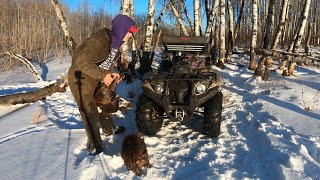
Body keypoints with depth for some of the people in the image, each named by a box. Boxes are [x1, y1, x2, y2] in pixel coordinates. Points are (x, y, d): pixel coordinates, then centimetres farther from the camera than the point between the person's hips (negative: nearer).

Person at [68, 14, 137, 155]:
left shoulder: (115, 42, -1)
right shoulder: (100, 41, -30)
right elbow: (82, 62, -31)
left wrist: (111, 74, -5)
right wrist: (103, 75, -28)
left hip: (94, 79, 9)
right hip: (80, 79, -9)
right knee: (90, 113, -3)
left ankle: (110, 130, 44)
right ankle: (94, 147, 12)